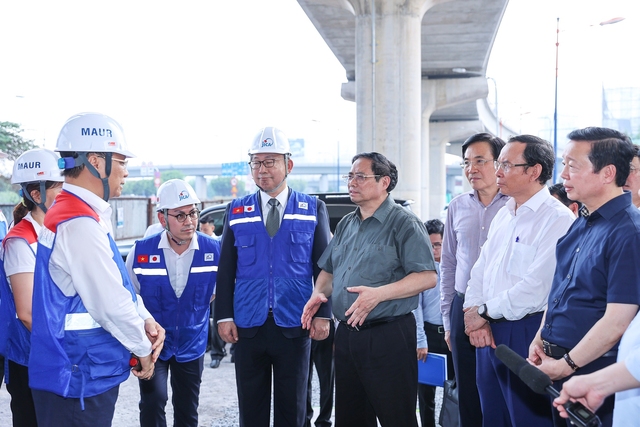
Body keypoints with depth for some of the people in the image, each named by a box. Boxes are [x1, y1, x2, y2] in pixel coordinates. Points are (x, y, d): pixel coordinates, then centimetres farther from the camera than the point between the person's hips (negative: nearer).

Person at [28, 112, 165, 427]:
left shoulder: (75, 214, 10)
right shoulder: (80, 224, -23)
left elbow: (118, 284, 13)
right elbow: (111, 304, -21)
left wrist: (146, 320, 2)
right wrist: (143, 347, -6)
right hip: (79, 379, -9)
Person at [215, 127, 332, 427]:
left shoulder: (314, 209, 2)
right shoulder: (237, 211, 6)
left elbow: (323, 266, 1)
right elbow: (226, 269, 5)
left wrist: (323, 314, -5)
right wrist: (224, 316, -1)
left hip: (294, 327, -1)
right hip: (248, 327, 1)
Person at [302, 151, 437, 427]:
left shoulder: (404, 223, -8)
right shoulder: (346, 225, 14)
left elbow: (427, 277, -16)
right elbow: (328, 270, 23)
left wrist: (379, 294, -26)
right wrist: (319, 293, 1)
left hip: (388, 336, -7)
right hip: (346, 334, 7)